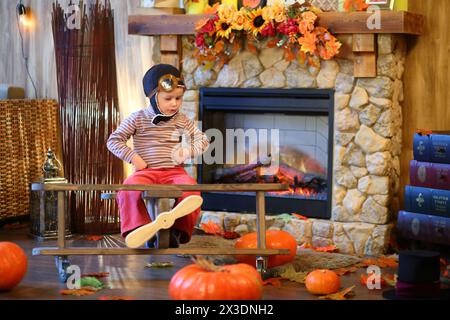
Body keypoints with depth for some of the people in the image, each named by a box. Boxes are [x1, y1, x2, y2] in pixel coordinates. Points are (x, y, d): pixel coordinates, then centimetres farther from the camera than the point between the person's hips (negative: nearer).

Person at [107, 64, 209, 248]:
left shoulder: (182, 121, 11)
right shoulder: (138, 119, 4)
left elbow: (203, 141, 13)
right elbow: (114, 140, 3)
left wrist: (187, 152, -5)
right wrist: (133, 157, -8)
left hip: (174, 171, 1)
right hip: (146, 171, -1)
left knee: (190, 190, -31)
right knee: (129, 189, -34)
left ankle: (179, 230, -21)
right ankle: (138, 228, -27)